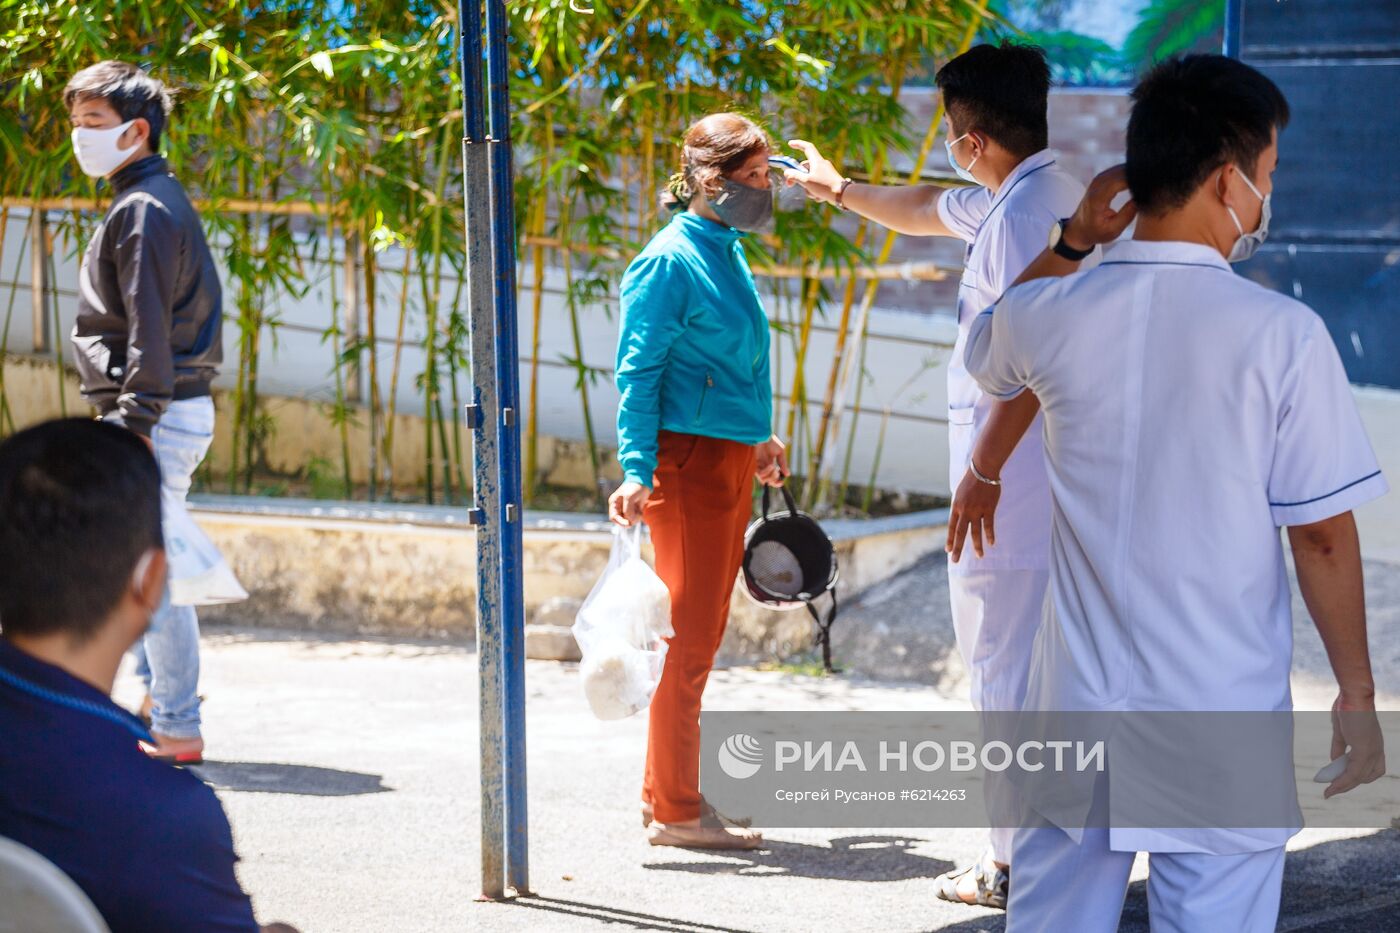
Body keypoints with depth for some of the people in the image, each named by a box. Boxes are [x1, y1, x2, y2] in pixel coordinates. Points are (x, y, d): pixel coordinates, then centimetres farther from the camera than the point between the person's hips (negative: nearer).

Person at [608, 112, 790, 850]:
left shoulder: (726, 253, 14)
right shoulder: (670, 261, -13)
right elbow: (637, 371, -16)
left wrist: (758, 438, 31)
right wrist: (636, 470, -22)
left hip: (728, 459, 9)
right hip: (687, 458, -9)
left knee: (700, 633, 14)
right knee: (688, 632, -5)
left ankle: (665, 797, 22)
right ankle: (676, 810, 1)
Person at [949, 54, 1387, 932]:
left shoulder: (1050, 317, -2)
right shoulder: (1283, 334, -12)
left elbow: (986, 353, 25)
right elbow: (1322, 534, -9)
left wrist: (1072, 239, 24)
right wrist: (1357, 695, -1)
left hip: (1077, 702, 3)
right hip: (1225, 717, -3)